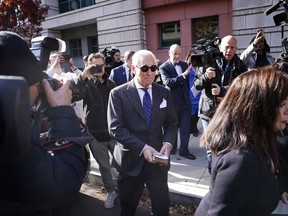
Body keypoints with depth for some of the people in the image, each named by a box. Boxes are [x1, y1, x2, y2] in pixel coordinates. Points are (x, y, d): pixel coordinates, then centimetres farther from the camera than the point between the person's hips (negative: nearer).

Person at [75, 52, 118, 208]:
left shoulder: (111, 84, 5)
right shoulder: (86, 85, -4)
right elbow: (74, 96, -27)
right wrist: (83, 77, -37)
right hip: (96, 134, -2)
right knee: (104, 166, 12)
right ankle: (110, 192, 33)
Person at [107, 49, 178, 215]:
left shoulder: (164, 93, 4)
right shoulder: (118, 93, -8)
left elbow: (171, 123, 7)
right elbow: (115, 128, -14)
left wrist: (168, 142, -13)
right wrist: (142, 147, -23)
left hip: (158, 160, 2)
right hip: (131, 160, -1)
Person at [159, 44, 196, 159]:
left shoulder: (184, 64, 8)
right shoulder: (164, 67, -9)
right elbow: (168, 82, -25)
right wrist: (183, 75, -32)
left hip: (185, 100, 4)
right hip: (173, 101, -4)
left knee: (185, 127, 5)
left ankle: (184, 150, 16)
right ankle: (172, 147, 33)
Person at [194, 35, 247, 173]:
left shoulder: (240, 67, 1)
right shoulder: (209, 62, 0)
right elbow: (196, 85, -1)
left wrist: (222, 91, -19)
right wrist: (206, 76, -21)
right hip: (208, 111, 0)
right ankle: (212, 171, 27)